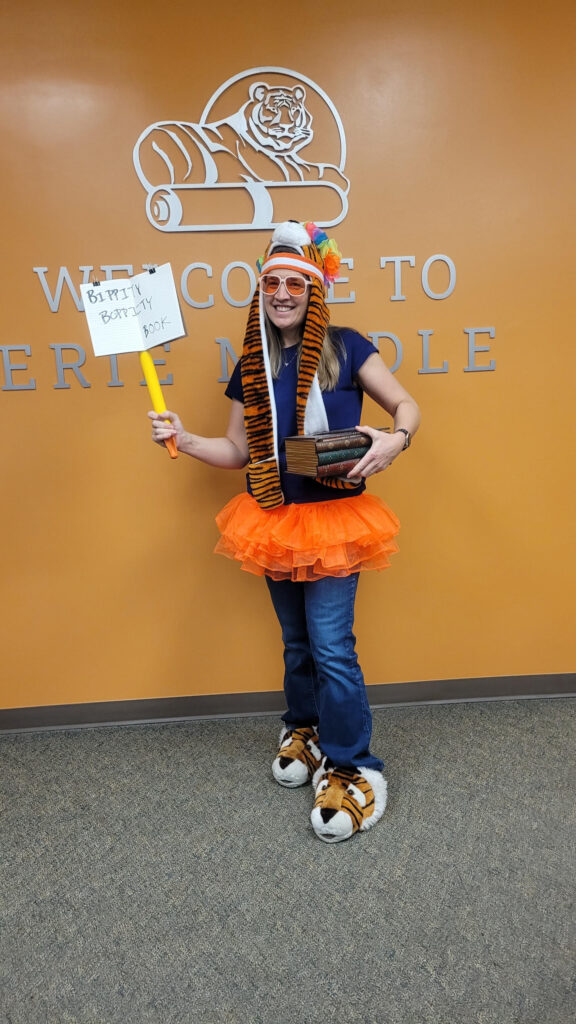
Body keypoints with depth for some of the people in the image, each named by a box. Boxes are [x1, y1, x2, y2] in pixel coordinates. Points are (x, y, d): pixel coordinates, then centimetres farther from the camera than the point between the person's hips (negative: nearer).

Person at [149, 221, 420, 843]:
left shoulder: (344, 349, -5)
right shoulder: (252, 366, 5)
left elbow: (406, 405, -1)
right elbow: (238, 451, 8)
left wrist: (395, 439, -23)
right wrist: (183, 439, -7)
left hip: (333, 518, -4)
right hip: (275, 522, 4)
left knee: (331, 645, -5)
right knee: (297, 641, 18)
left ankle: (352, 768, 13)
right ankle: (304, 728, 40)